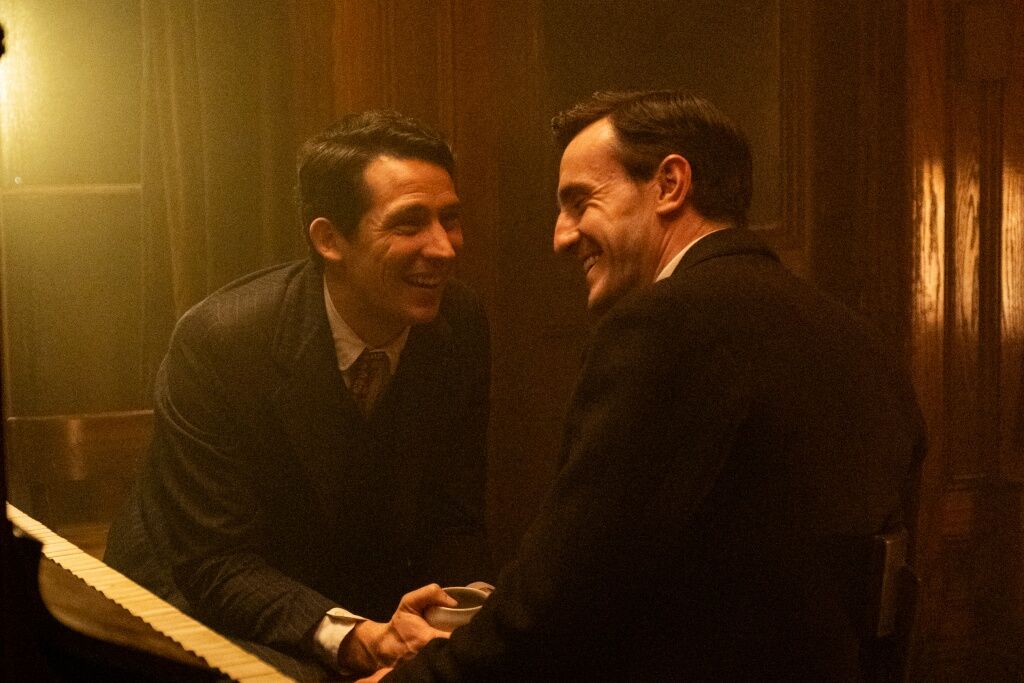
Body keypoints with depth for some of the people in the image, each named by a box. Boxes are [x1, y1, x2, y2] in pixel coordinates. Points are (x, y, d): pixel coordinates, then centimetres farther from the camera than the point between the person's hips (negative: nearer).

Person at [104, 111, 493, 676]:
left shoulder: (461, 327, -8)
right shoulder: (217, 341, -21)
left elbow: (452, 523, 0)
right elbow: (213, 565, -20)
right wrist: (353, 637, -35)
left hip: (373, 614, 5)